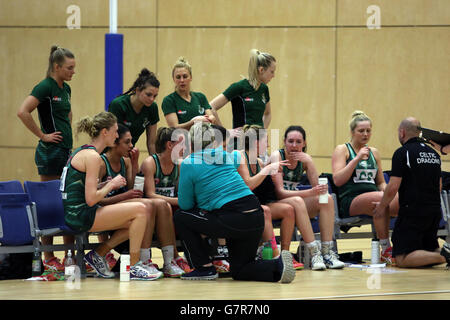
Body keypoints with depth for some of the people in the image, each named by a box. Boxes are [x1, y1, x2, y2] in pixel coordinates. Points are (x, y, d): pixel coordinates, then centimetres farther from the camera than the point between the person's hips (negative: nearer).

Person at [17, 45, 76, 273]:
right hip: (50, 152, -8)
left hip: (67, 151, 8)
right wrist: (42, 135, -17)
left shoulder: (65, 89, 13)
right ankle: (48, 259, 0)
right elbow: (23, 112, -24)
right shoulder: (45, 87, -12)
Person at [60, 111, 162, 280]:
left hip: (74, 214, 10)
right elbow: (91, 199, -20)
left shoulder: (81, 151, 16)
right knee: (140, 209, -15)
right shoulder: (92, 156, -14)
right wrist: (111, 184, -5)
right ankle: (133, 267, -9)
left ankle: (98, 254, 11)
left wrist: (110, 184, 12)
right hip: (80, 215, -10)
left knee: (136, 221, 12)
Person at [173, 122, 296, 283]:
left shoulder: (188, 164, 0)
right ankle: (278, 265, -6)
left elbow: (185, 205, 5)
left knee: (180, 218, 14)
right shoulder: (228, 155, 17)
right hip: (256, 218, 6)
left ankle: (204, 268, 9)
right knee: (239, 271, 21)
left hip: (233, 222, -6)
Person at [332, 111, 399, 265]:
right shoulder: (342, 150, 8)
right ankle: (386, 250, -30)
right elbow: (337, 180, -5)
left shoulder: (374, 152, 24)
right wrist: (357, 159, -10)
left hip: (373, 197, 5)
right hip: (350, 199, -5)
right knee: (381, 198, -38)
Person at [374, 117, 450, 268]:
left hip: (412, 212, -7)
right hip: (435, 211, 7)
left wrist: (382, 206, 2)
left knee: (402, 259, -8)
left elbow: (393, 187, -14)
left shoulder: (402, 152, -9)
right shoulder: (434, 153, 14)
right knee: (429, 252, 19)